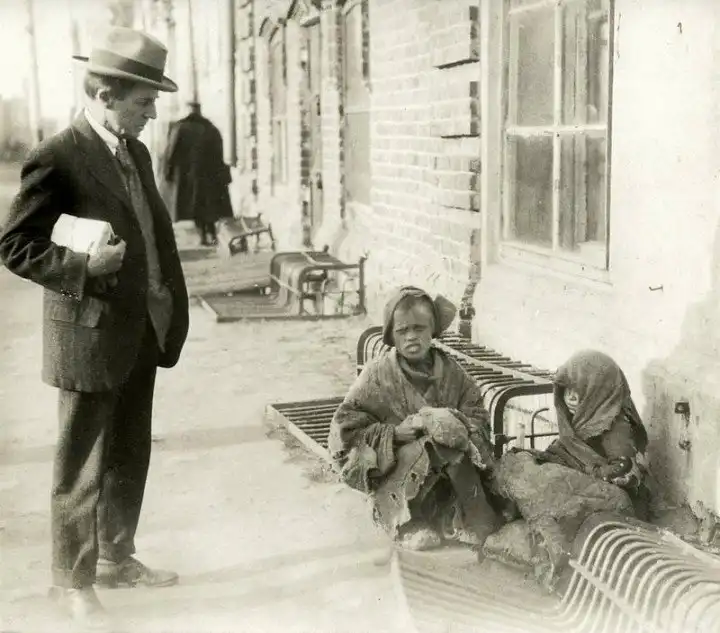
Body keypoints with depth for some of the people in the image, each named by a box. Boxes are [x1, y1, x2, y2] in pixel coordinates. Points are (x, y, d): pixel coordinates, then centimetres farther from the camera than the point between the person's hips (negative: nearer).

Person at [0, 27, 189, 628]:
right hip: (92, 334, -8)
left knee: (130, 457, 19)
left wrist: (171, 308, 8)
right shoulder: (57, 159, -14)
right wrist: (83, 265, -23)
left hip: (142, 331, 8)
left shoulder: (137, 152, 10)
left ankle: (116, 559, 36)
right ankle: (72, 579, 23)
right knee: (83, 466, 6)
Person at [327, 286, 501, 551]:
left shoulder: (451, 372, 4)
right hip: (395, 479, -3)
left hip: (450, 474, 3)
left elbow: (479, 419, 1)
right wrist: (398, 432, -19)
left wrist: (457, 423, -21)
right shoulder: (377, 375, -5)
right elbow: (344, 432, -7)